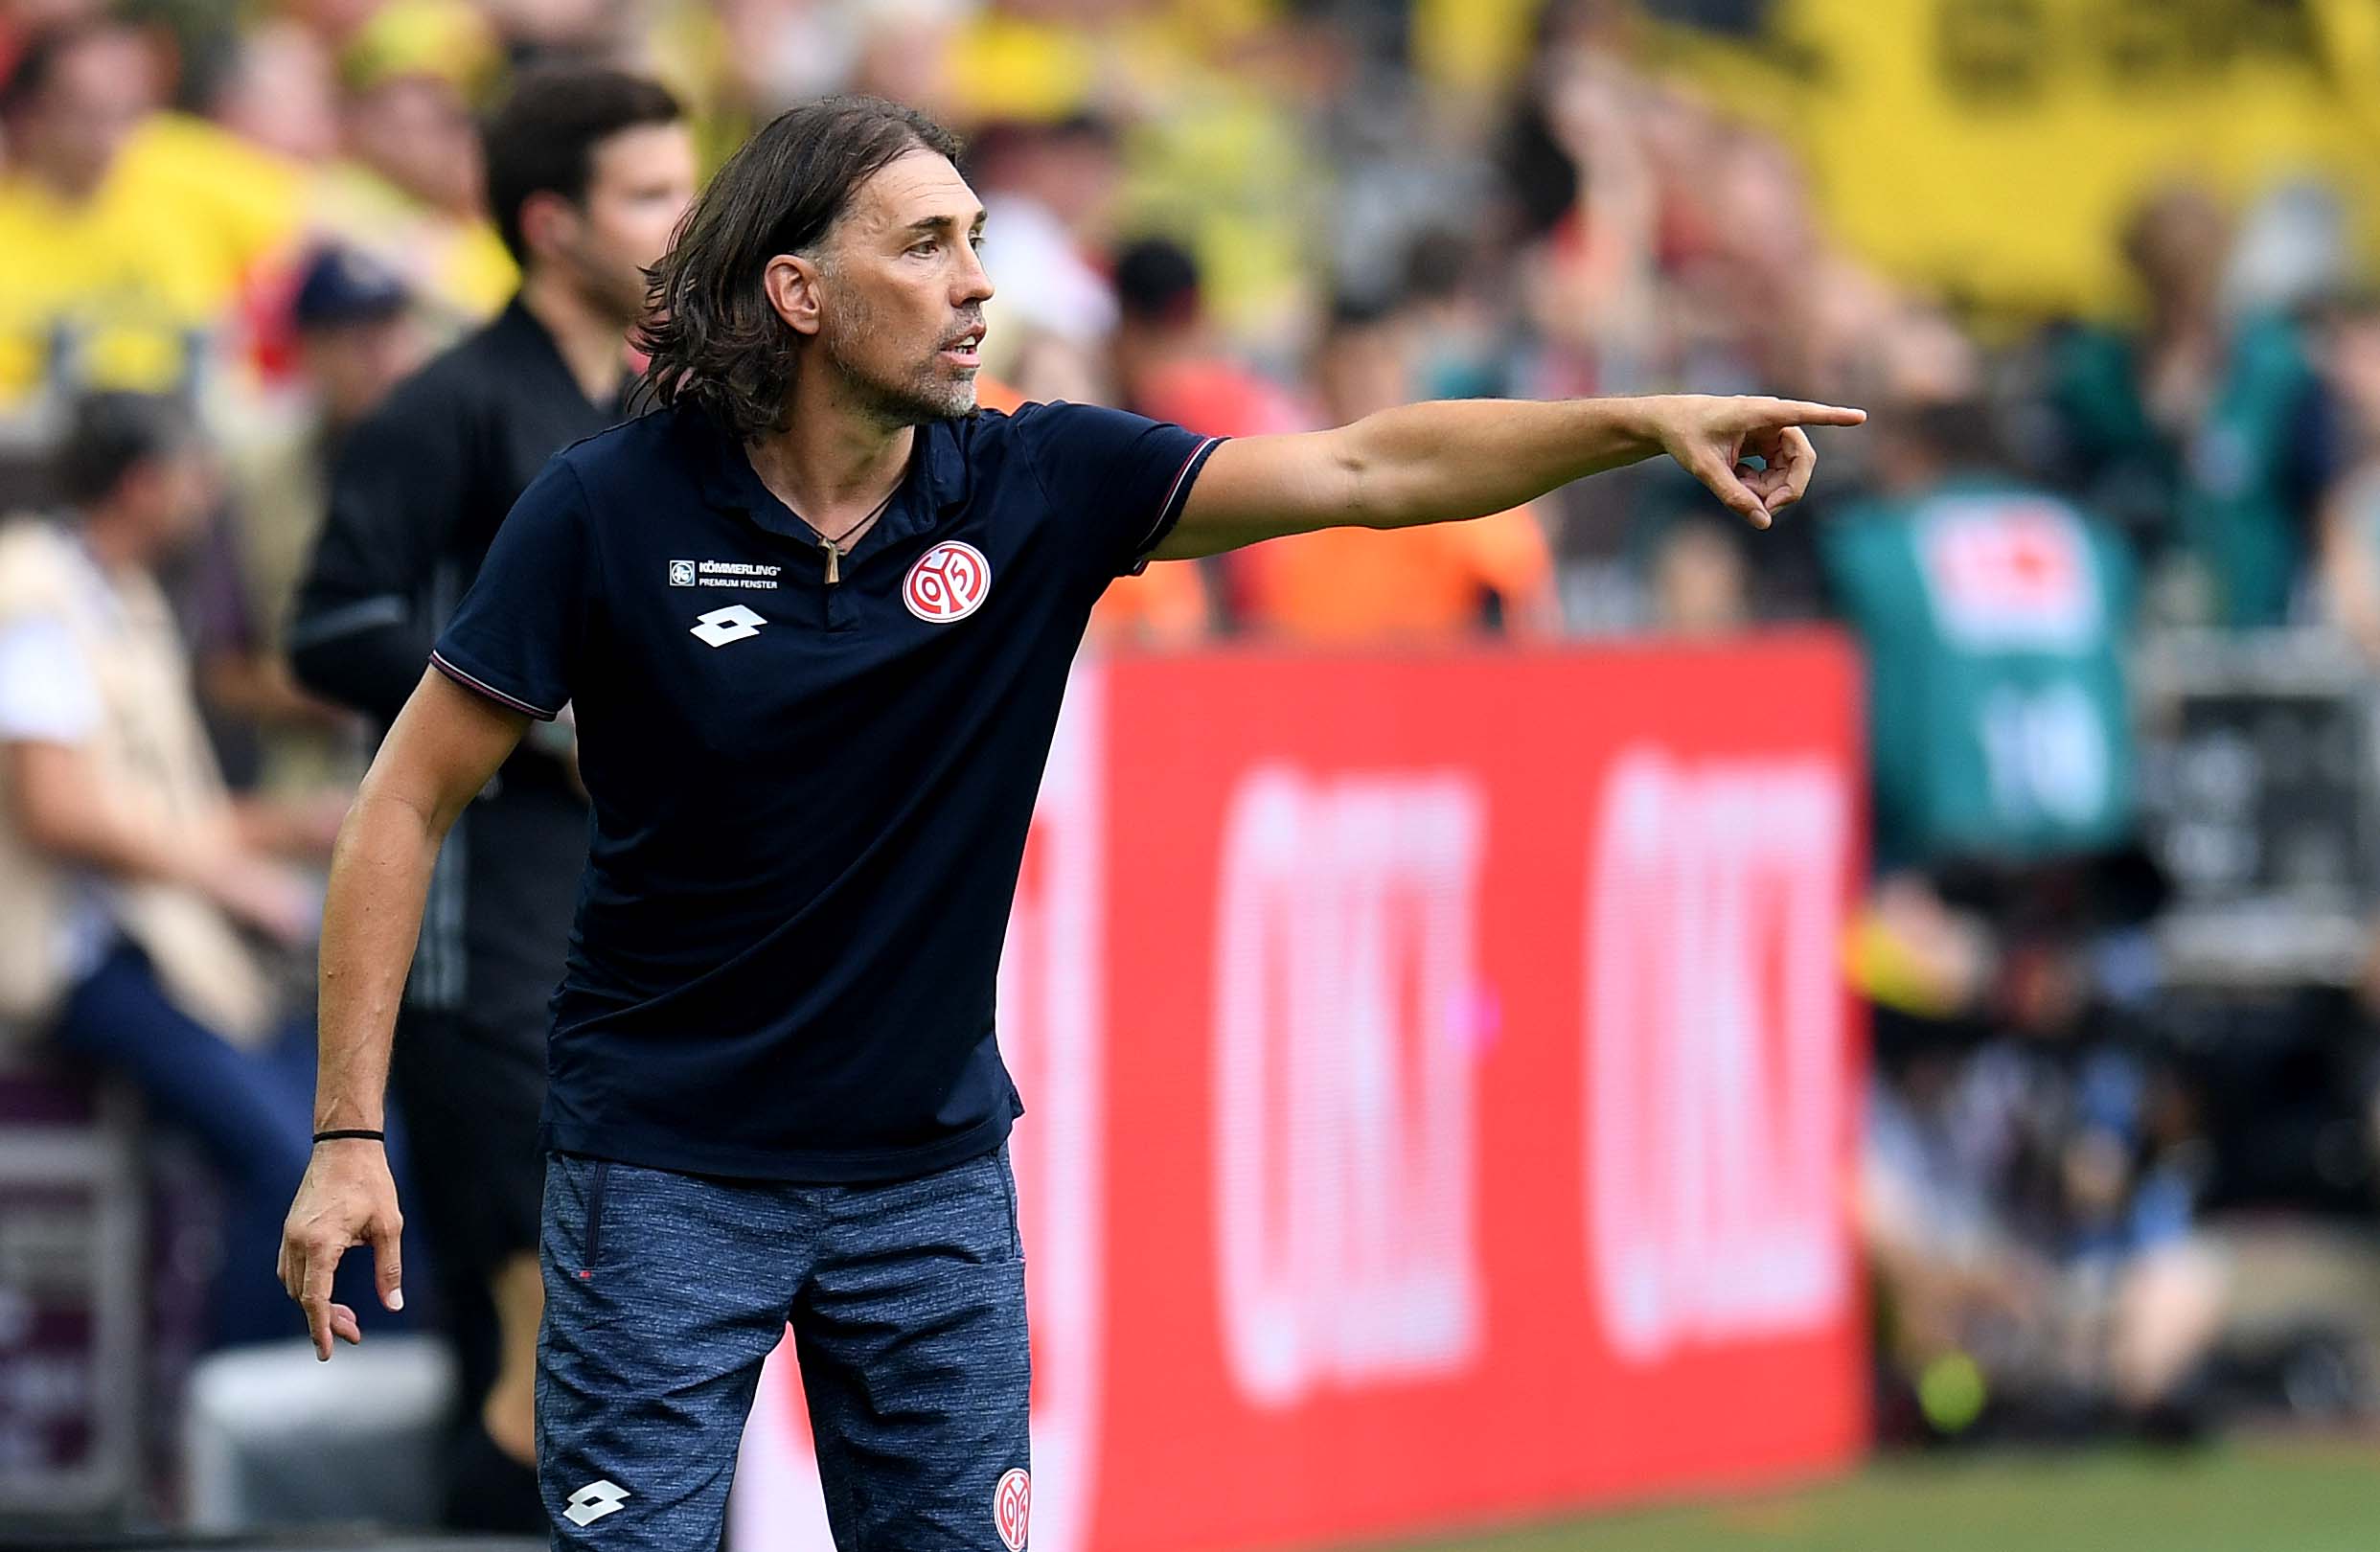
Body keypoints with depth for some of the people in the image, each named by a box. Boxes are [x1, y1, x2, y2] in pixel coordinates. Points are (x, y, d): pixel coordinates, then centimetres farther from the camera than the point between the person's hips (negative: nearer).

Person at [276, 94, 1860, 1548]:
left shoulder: (1039, 486, -5)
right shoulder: (607, 513, -12)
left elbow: (1367, 469, -9)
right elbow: (411, 800, -7)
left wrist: (1642, 421, -23)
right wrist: (349, 1133, -12)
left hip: (933, 1168, 3)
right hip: (666, 1169, -3)